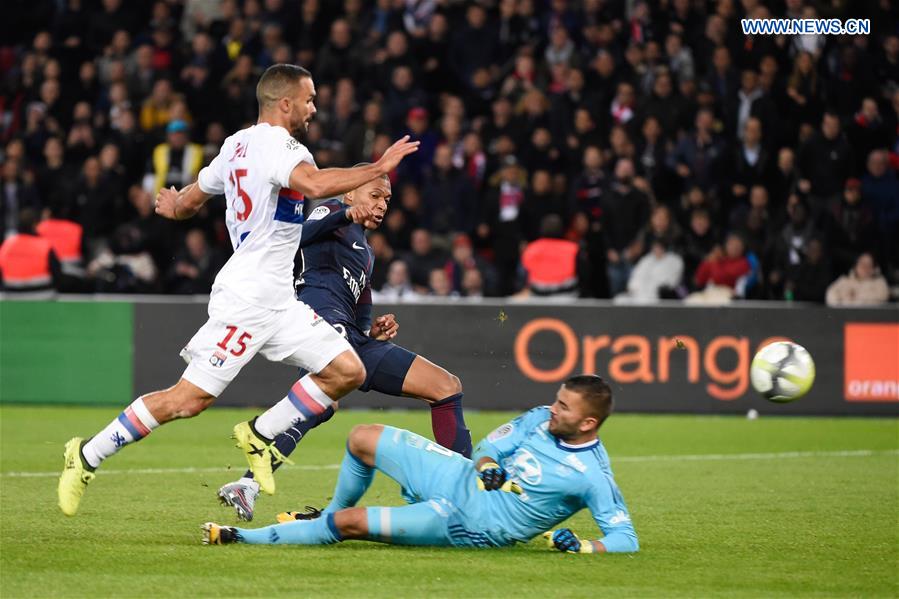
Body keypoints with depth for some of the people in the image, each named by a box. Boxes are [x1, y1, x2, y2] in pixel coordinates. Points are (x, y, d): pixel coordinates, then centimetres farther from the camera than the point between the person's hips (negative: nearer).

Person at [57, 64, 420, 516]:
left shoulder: (238, 144, 15)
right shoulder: (275, 145, -14)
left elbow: (190, 198, 27)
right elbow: (314, 184, -35)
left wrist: (174, 207, 51)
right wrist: (379, 168, -26)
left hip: (278, 302, 10)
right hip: (245, 301, -10)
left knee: (347, 371, 1)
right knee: (189, 398, -8)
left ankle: (260, 434, 10)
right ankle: (87, 456, 4)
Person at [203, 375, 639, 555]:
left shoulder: (593, 475, -20)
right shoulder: (541, 419, -1)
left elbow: (626, 539, -20)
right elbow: (489, 446, 7)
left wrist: (583, 547, -36)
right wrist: (487, 466, -15)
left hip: (472, 525, -7)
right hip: (462, 478, 7)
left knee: (352, 523, -14)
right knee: (363, 438, 5)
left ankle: (243, 538, 1)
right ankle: (330, 512, 32)